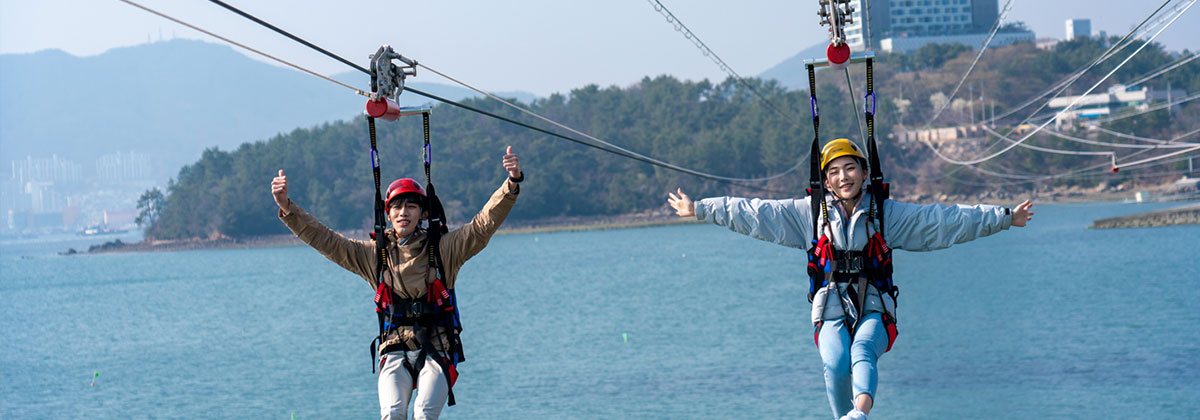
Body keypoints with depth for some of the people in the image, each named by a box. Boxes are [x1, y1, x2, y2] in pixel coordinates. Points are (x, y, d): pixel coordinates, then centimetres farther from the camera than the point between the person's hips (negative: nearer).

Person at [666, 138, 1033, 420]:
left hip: (875, 311, -2)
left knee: (863, 350, -34)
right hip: (832, 311, 2)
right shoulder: (809, 213, 12)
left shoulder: (887, 213, 10)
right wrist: (699, 209, 14)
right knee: (835, 365, -29)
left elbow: (947, 221, 11)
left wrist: (1005, 218, 8)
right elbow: (752, 213, 15)